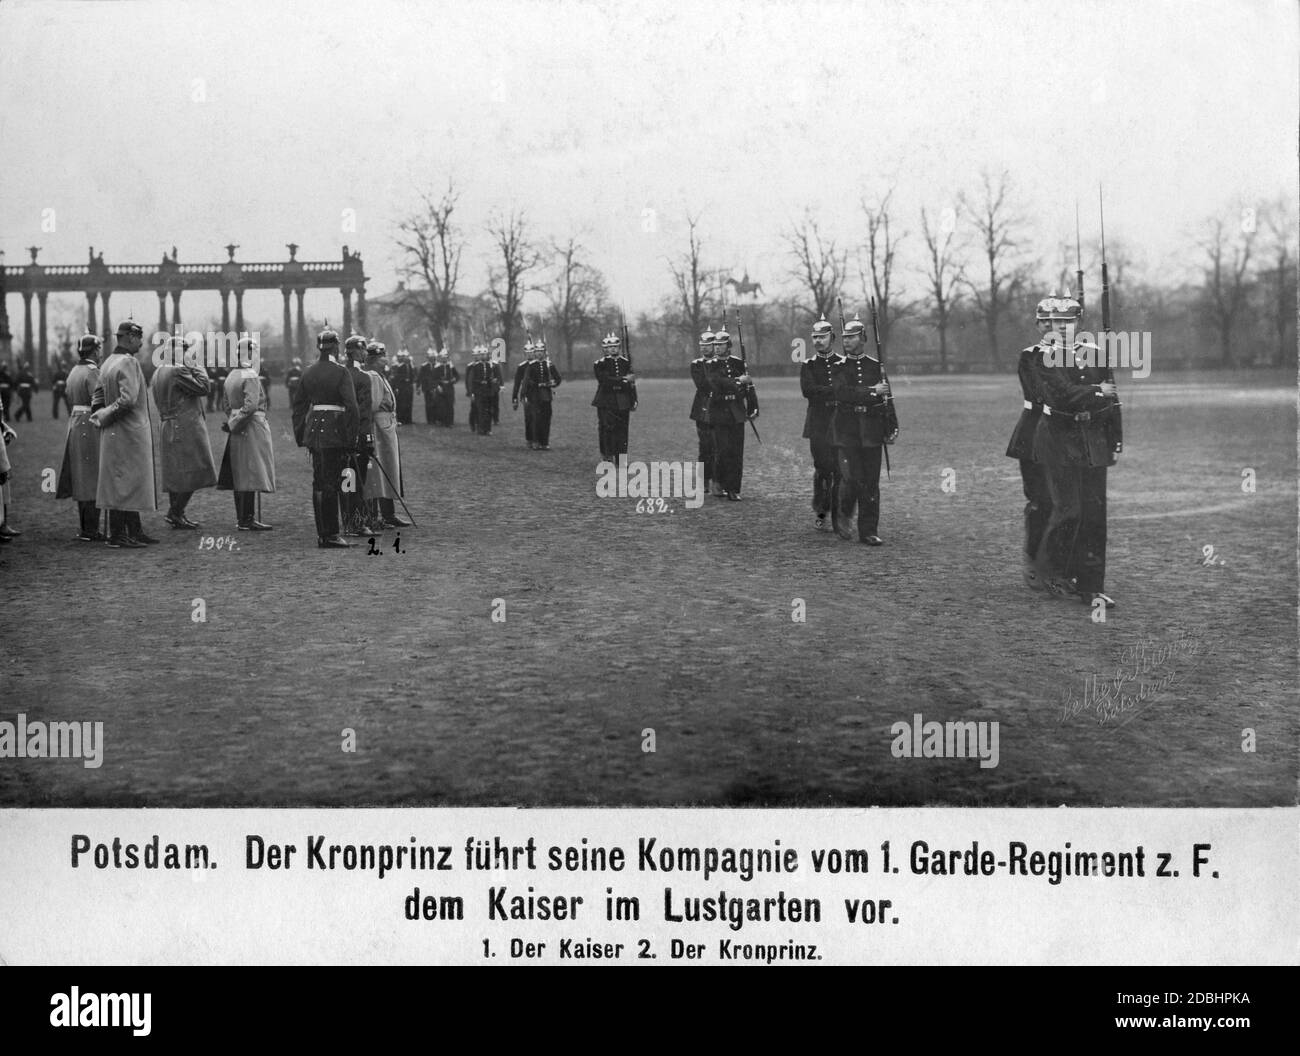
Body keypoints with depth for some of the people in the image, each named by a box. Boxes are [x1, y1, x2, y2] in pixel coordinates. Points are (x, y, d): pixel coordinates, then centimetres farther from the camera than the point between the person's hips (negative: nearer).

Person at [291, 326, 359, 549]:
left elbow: (299, 403, 13)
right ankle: (330, 536, -5)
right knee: (331, 484, -4)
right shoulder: (340, 372, -10)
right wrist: (351, 437, -11)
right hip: (334, 430, -6)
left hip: (314, 428, 6)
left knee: (318, 483, 12)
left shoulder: (308, 372, 8)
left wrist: (300, 435, 19)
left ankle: (322, 534, 16)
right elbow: (351, 406, -15)